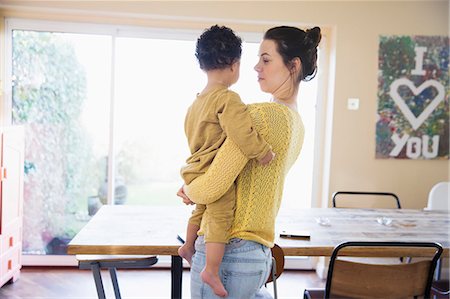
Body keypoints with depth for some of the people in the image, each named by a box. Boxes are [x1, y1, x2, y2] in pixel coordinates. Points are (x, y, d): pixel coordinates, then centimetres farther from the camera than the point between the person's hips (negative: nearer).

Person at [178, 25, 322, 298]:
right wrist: (196, 190, 10)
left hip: (227, 253, -9)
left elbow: (210, 189, -20)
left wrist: (188, 190, 2)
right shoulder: (296, 124, 10)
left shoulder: (262, 114, -19)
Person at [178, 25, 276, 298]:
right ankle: (212, 271, -2)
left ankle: (188, 246, 46)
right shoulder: (228, 98, -20)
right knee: (221, 219, -4)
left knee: (202, 210, 29)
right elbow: (243, 133, -30)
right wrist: (263, 152, -16)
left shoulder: (198, 100, 11)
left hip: (196, 169, 10)